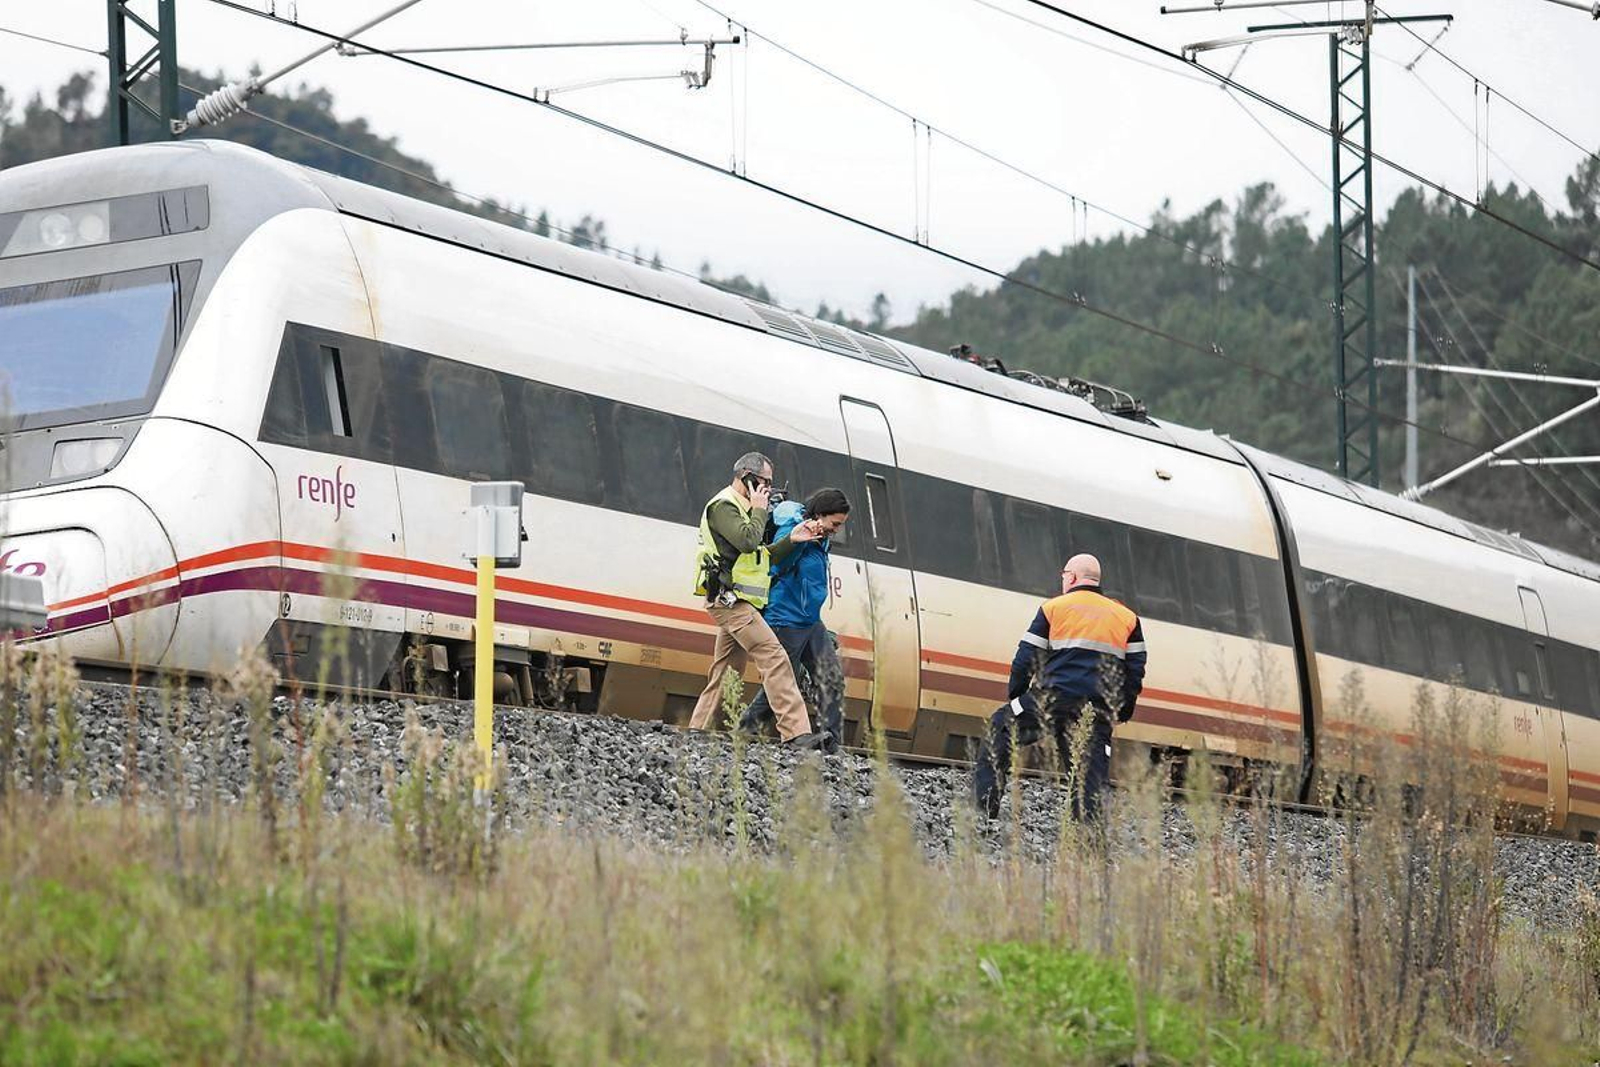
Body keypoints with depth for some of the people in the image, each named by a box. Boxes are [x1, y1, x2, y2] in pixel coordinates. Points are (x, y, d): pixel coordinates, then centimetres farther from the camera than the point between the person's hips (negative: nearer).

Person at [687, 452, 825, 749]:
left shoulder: (740, 509, 25)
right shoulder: (723, 506, -8)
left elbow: (762, 556, 21)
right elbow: (747, 541, -23)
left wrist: (790, 541, 6)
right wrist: (759, 510, -8)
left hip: (732, 603, 11)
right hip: (730, 599, -11)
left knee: (726, 669, 11)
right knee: (774, 657, -18)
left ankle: (697, 728, 13)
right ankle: (795, 731, -26)